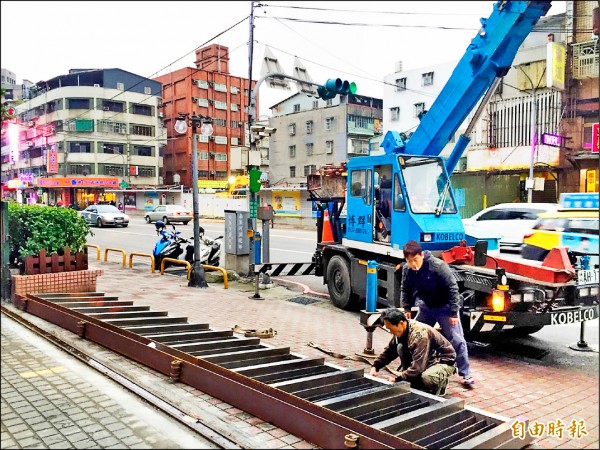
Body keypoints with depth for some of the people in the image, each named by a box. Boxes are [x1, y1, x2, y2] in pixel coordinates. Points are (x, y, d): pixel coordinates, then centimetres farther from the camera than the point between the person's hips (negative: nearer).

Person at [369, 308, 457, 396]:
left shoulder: (420, 334, -33)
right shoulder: (401, 331, -8)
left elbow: (418, 366, -35)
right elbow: (389, 351, 4)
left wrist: (397, 378, -30)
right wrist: (375, 366, -9)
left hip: (445, 361, -8)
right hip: (428, 359, 8)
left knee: (427, 377, -39)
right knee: (400, 347, -14)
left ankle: (440, 382, -1)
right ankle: (416, 385, -2)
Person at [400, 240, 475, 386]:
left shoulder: (438, 266, -28)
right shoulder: (407, 269, -10)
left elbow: (452, 288, -23)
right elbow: (405, 290, 7)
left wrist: (454, 312, -22)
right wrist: (405, 308, 2)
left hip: (444, 307, -5)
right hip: (425, 308, 5)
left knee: (457, 340, -4)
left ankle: (465, 374, 8)